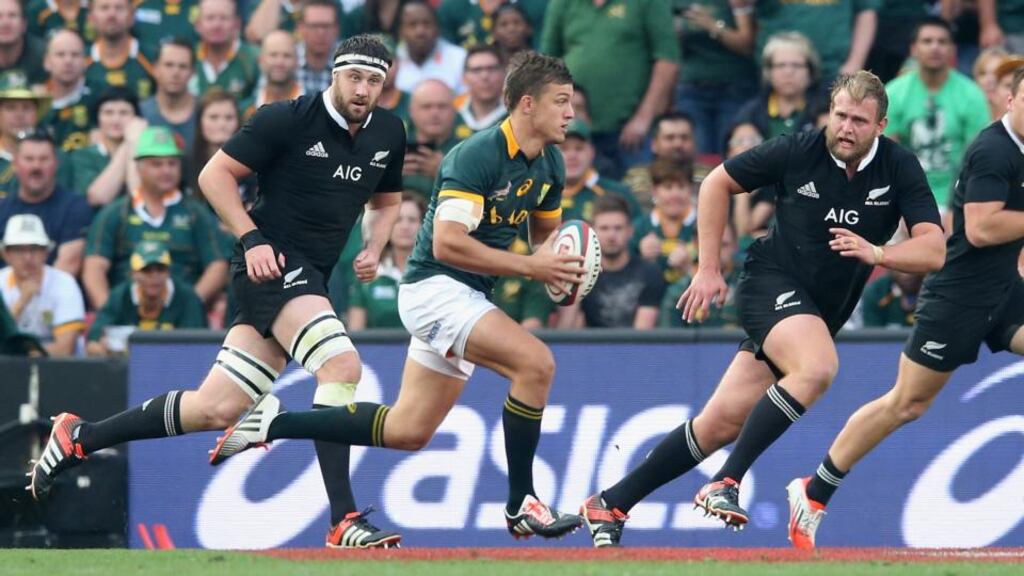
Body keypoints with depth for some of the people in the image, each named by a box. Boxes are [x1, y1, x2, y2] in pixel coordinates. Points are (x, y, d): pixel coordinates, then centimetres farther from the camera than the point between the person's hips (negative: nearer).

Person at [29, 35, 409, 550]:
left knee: (215, 409, 4)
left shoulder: (388, 133, 8)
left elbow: (387, 201, 25)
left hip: (310, 276, 7)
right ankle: (343, 522, -29)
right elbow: (216, 174, -6)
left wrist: (373, 248, 6)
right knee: (342, 366, -28)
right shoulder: (286, 119, -11)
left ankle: (78, 438, 19)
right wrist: (251, 239, -16)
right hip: (272, 262, -7)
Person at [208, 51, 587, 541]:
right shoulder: (478, 155, -21)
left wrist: (554, 259, -2)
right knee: (535, 363, -27)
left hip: (463, 298, 9)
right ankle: (521, 505, -16)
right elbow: (447, 243, -27)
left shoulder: (549, 164, 6)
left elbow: (546, 229, 23)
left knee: (407, 431, 12)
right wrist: (529, 266, -26)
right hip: (435, 287, -9)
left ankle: (272, 422, 21)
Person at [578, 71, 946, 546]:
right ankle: (725, 484, -30)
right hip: (771, 282, -4)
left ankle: (611, 503, 10)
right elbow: (718, 182, 2)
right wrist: (708, 269, -1)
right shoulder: (798, 151, -12)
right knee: (818, 368, -34)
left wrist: (875, 253, -33)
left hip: (822, 312, 4)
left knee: (723, 423, 0)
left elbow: (933, 251, -14)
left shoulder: (899, 169, -7)